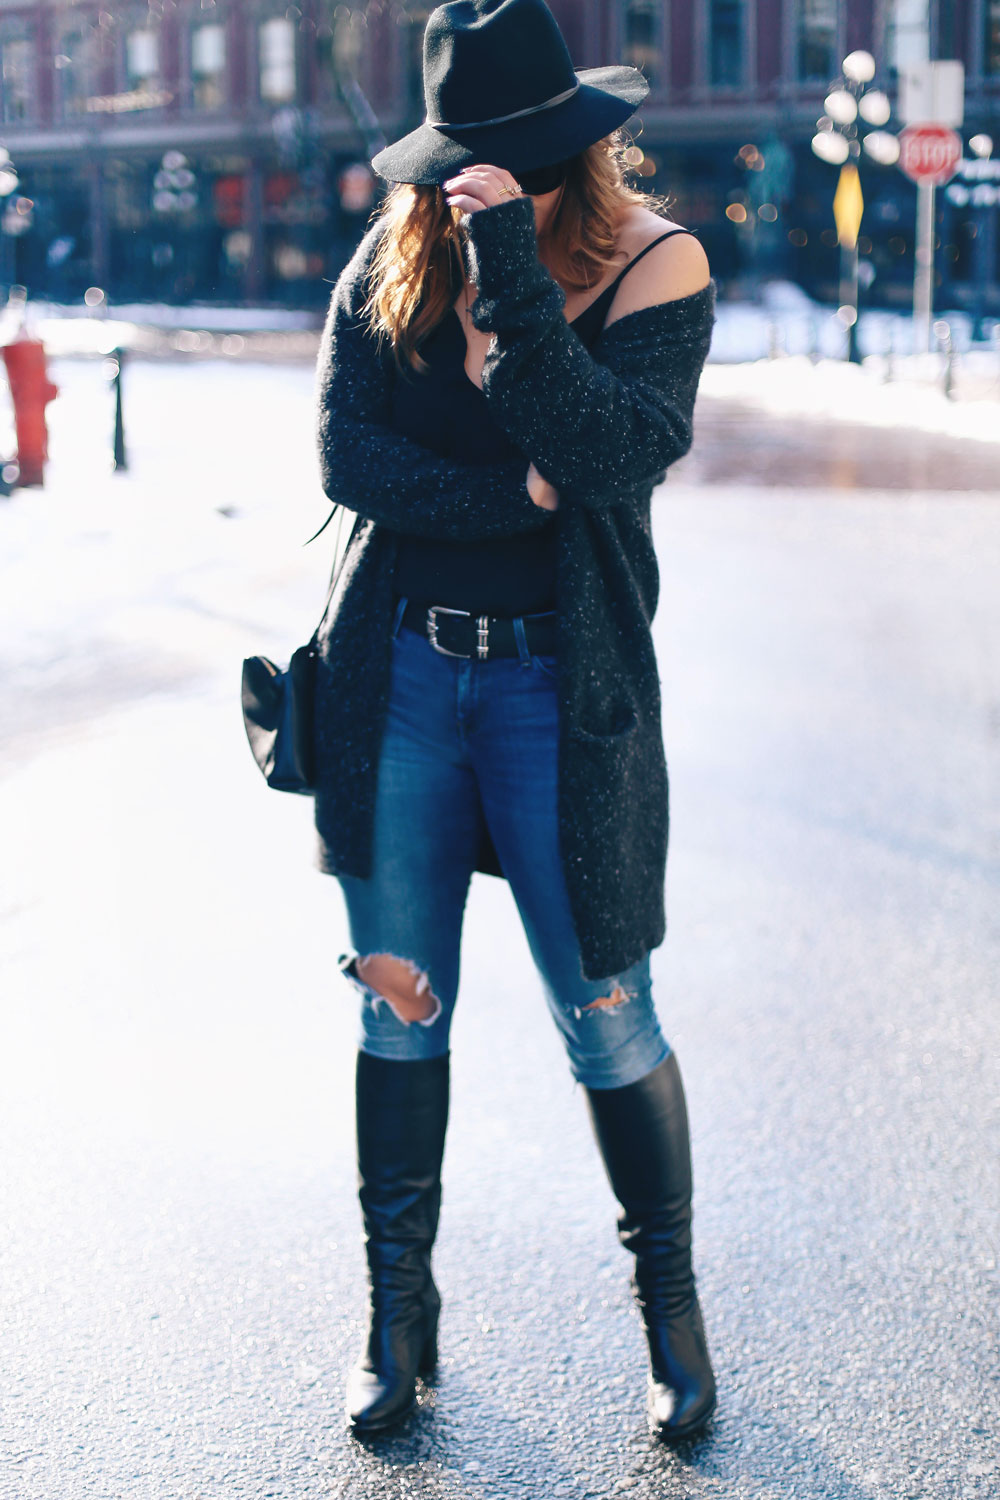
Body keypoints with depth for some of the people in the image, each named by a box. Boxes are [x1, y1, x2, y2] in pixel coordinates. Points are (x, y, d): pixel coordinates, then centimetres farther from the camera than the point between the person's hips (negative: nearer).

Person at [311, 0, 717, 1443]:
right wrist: (518, 492, -15)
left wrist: (515, 287, -27)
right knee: (398, 1005, 9)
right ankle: (399, 1312, 26)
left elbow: (617, 460, -22)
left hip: (562, 688, -2)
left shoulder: (654, 266, -6)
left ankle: (671, 1298, 27)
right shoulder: (392, 257, 2)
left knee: (607, 1019, 3)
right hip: (397, 673, 3)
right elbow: (344, 455, -7)